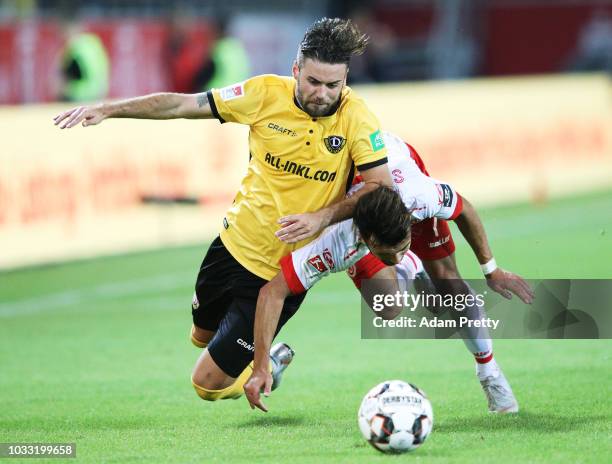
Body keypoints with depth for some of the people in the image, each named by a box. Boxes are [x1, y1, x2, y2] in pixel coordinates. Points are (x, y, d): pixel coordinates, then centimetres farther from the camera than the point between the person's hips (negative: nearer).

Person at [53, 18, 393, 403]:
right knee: (203, 336, 27)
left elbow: (382, 187, -18)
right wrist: (107, 109, -15)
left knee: (209, 382, -5)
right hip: (236, 241, 4)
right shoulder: (267, 94, -13)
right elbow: (183, 104, -9)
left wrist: (323, 217, -31)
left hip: (281, 271, -4)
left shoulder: (356, 118, -20)